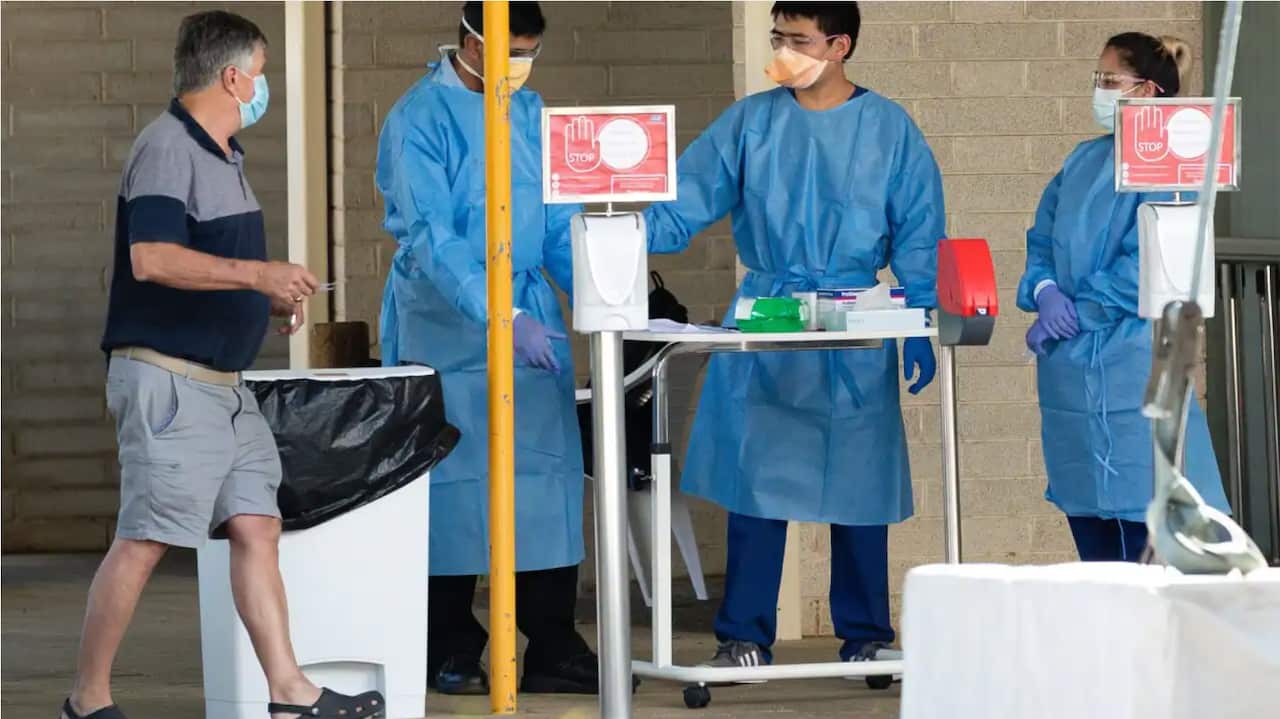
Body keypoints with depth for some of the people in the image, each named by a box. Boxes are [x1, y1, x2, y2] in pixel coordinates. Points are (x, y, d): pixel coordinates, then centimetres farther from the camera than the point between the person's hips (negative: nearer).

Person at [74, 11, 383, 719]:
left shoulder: (222, 154, 18)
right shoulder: (166, 148, -13)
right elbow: (151, 258, -26)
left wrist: (269, 297, 15)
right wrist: (258, 273, -27)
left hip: (224, 382, 10)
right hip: (169, 379, -10)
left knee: (255, 527, 5)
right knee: (144, 541, -7)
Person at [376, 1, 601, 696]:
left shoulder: (527, 110, 9)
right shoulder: (420, 117, -11)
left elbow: (557, 220, 12)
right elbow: (431, 239, -19)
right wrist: (504, 319, -28)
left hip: (529, 311, 6)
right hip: (445, 319, -5)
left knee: (549, 470, 0)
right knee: (451, 476, 1)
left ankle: (553, 648, 3)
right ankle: (450, 653, 10)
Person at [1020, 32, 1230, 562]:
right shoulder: (1084, 160, 14)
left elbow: (1148, 268, -17)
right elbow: (1042, 239, 14)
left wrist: (1075, 314, -13)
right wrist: (1046, 292, -7)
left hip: (1132, 368, -8)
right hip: (1069, 374, 8)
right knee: (1091, 538, 12)